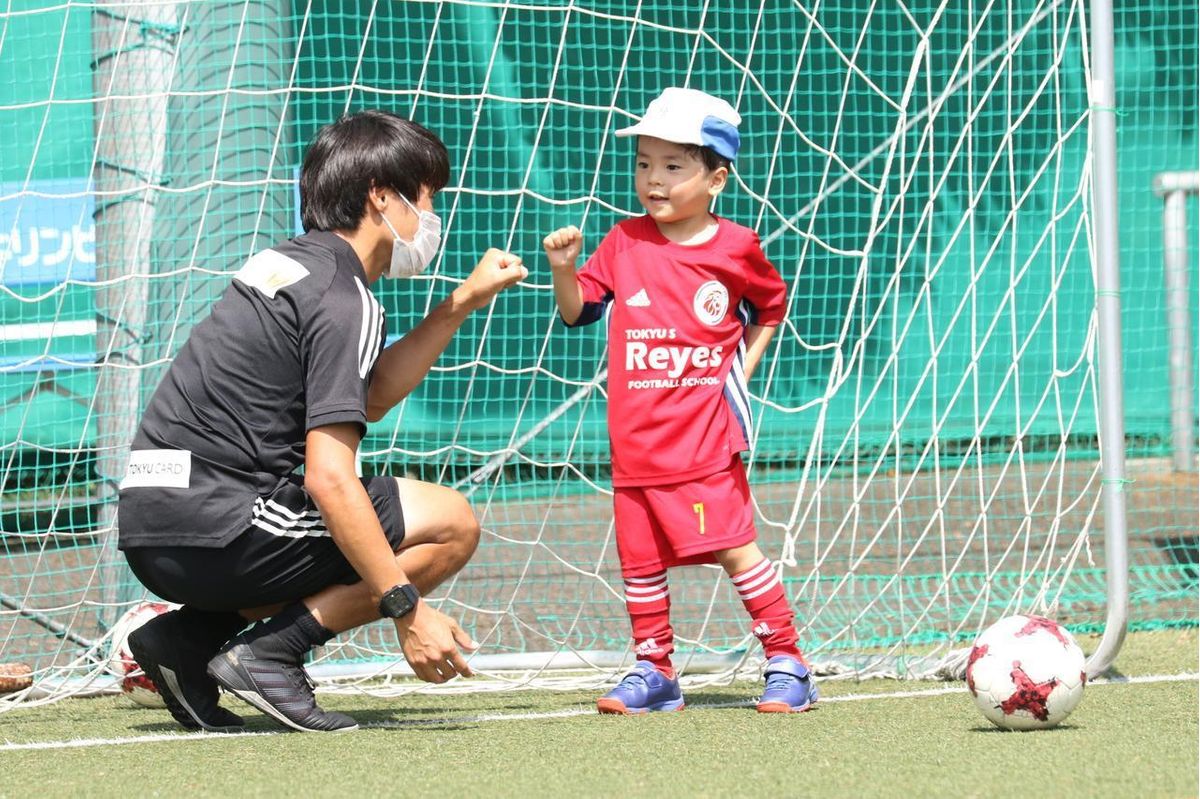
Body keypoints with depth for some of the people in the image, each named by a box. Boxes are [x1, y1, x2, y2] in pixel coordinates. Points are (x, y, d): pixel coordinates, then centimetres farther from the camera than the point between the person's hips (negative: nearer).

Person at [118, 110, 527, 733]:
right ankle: (269, 653, -10)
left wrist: (460, 303, 26)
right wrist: (406, 609, -19)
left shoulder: (289, 264, 18)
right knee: (451, 523, -3)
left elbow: (369, 395, 30)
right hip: (215, 530, -9)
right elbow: (329, 476, -19)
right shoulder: (344, 299, -11)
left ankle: (189, 635, 12)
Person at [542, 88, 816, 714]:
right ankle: (653, 671, 20)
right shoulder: (625, 243, 5)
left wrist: (743, 368, 7)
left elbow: (771, 306, 17)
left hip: (706, 437, -3)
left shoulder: (735, 248, 0)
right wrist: (563, 269, -10)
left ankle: (787, 664, -1)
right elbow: (578, 311, 8)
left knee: (734, 546, -8)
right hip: (636, 438, 3)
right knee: (640, 557, 7)